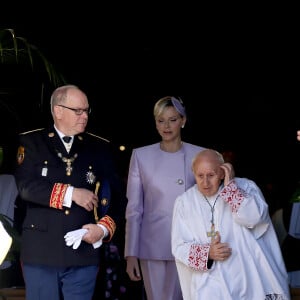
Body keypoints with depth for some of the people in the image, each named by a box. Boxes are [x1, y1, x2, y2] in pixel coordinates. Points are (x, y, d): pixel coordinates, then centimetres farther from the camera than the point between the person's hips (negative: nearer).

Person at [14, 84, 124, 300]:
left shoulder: (101, 148, 10)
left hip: (84, 251, 1)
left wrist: (104, 228, -12)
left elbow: (113, 196, 5)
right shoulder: (31, 142, 5)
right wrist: (71, 193, -12)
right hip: (40, 251, -1)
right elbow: (26, 186, -10)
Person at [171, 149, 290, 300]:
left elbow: (254, 217, -17)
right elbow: (179, 246, 3)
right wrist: (207, 252, -14)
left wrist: (230, 186, -13)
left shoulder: (245, 187, 1)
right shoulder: (184, 202, 6)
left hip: (249, 281, -1)